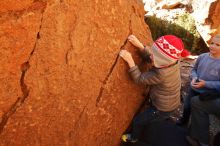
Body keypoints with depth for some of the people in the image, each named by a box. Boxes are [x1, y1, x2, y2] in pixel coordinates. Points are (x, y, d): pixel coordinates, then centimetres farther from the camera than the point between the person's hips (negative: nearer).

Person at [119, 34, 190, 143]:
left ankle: (133, 138, 42)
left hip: (163, 109, -7)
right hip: (171, 103, 7)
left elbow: (139, 78, -29)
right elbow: (151, 54, -6)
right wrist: (139, 45, -18)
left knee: (137, 121, 15)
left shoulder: (161, 74, -41)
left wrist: (130, 60, -33)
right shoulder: (173, 61, -19)